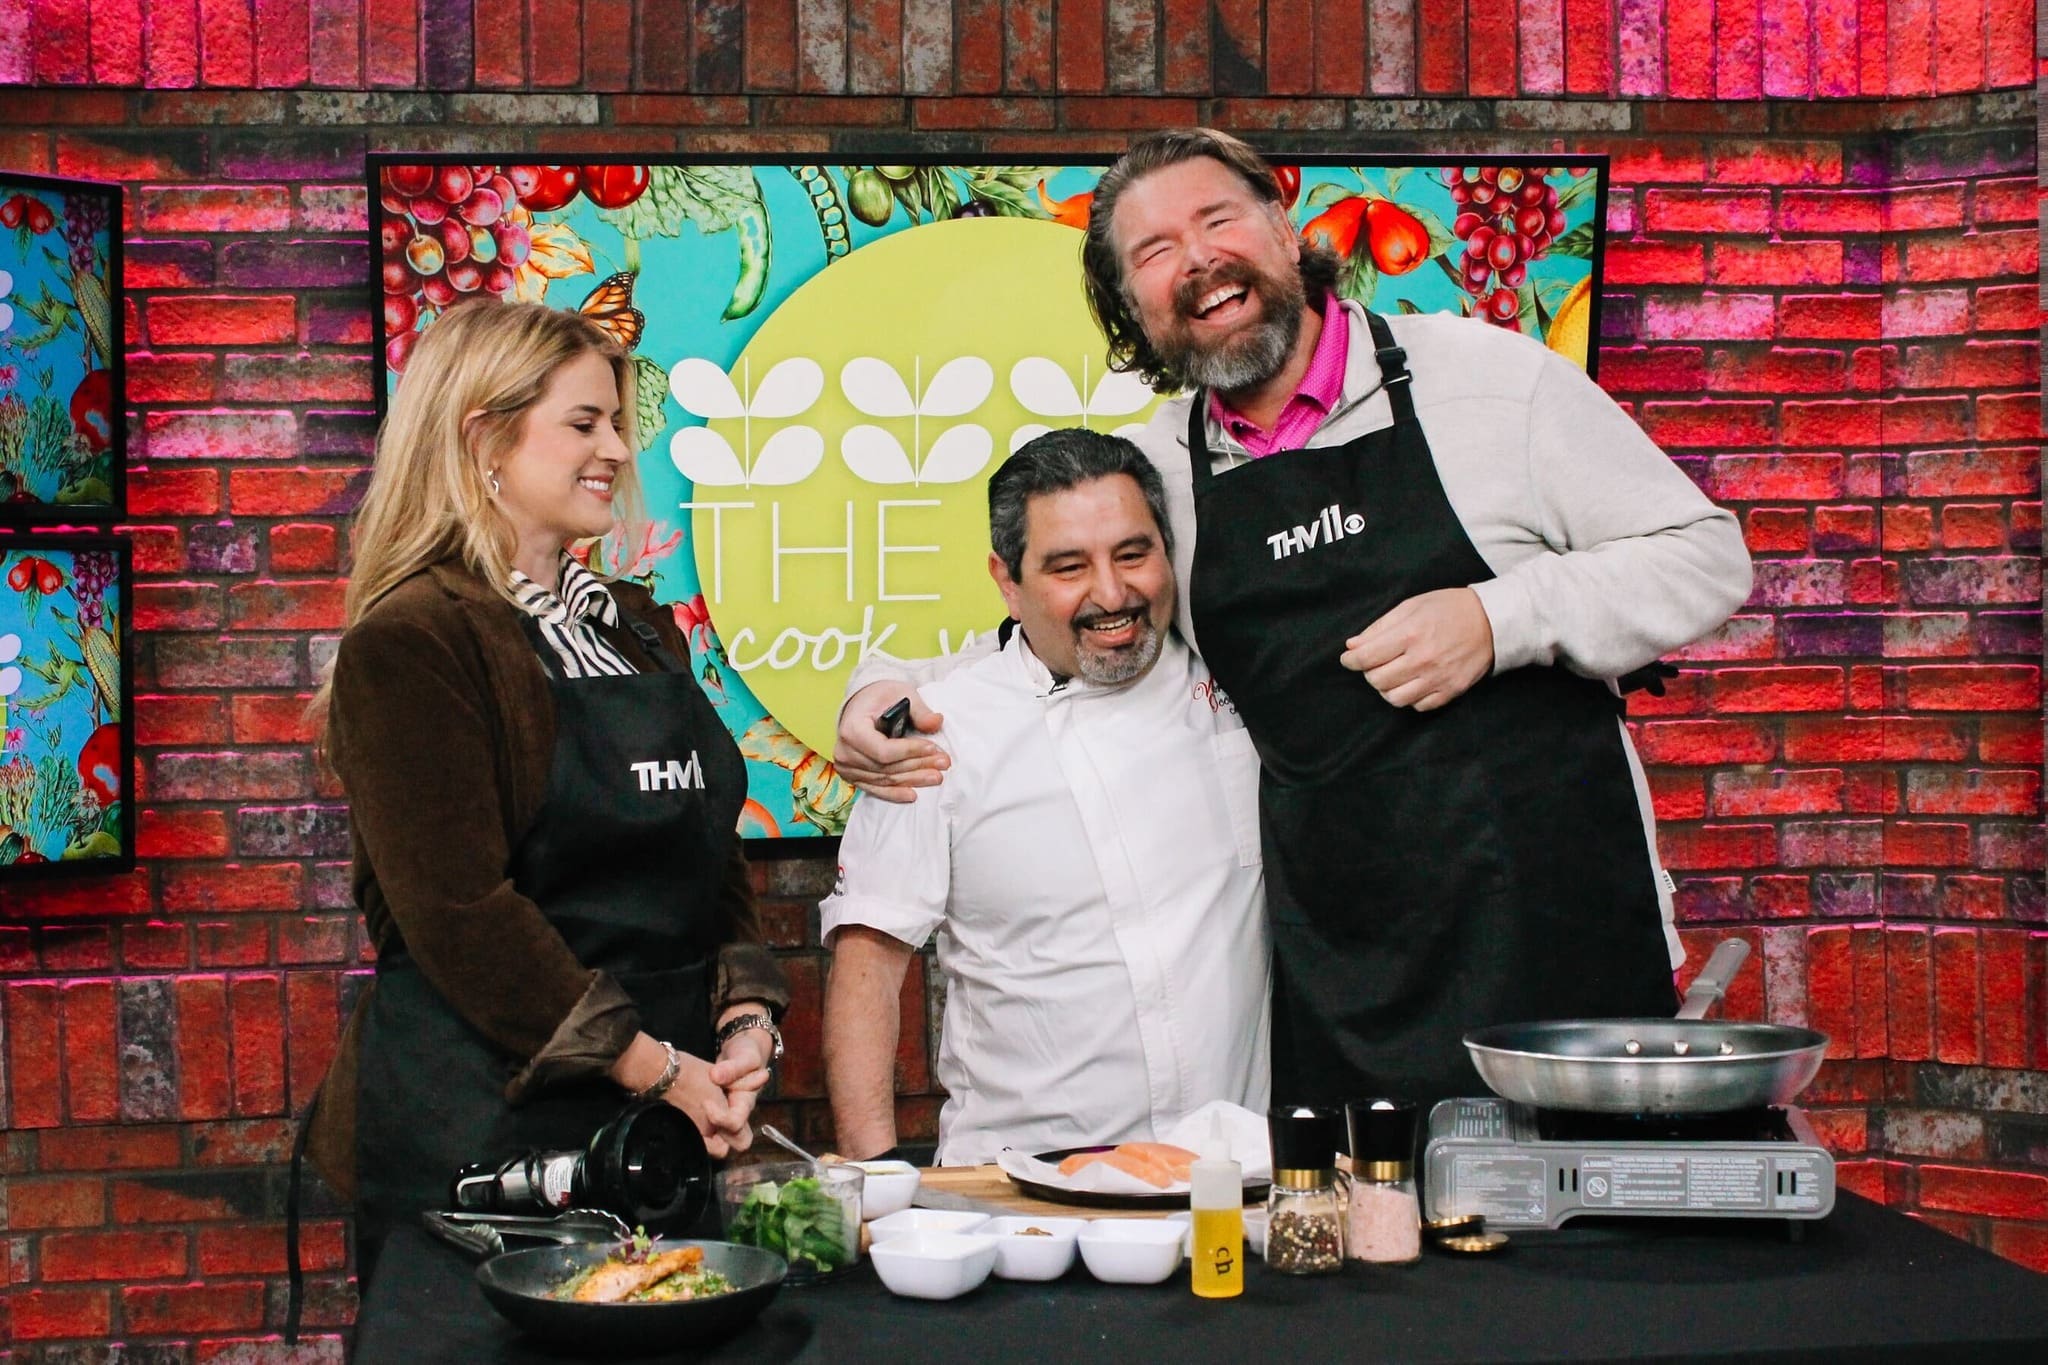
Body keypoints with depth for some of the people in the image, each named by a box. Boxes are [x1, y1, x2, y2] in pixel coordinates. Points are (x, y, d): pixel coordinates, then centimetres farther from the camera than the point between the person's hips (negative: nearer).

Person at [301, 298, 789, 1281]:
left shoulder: (639, 626, 14)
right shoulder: (412, 645, -11)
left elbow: (712, 844, 15)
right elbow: (458, 907, -17)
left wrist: (743, 1020, -1)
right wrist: (655, 1068, -17)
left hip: (668, 1106, 7)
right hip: (480, 1118, -7)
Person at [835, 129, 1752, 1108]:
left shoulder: (1493, 377, 0)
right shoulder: (1154, 476, 8)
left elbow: (1707, 554, 1)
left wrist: (1500, 620, -13)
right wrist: (886, 690, 0)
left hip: (1554, 920, -2)